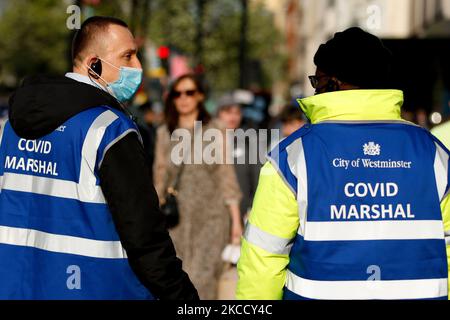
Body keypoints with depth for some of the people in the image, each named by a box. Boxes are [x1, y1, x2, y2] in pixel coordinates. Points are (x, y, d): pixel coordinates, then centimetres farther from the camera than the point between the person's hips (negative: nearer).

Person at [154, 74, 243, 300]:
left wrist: (236, 221, -2)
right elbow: (160, 180, 13)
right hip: (177, 220, 3)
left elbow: (227, 178, 1)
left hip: (210, 219, -3)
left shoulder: (214, 132, 0)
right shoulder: (165, 134, 9)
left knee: (202, 283, -12)